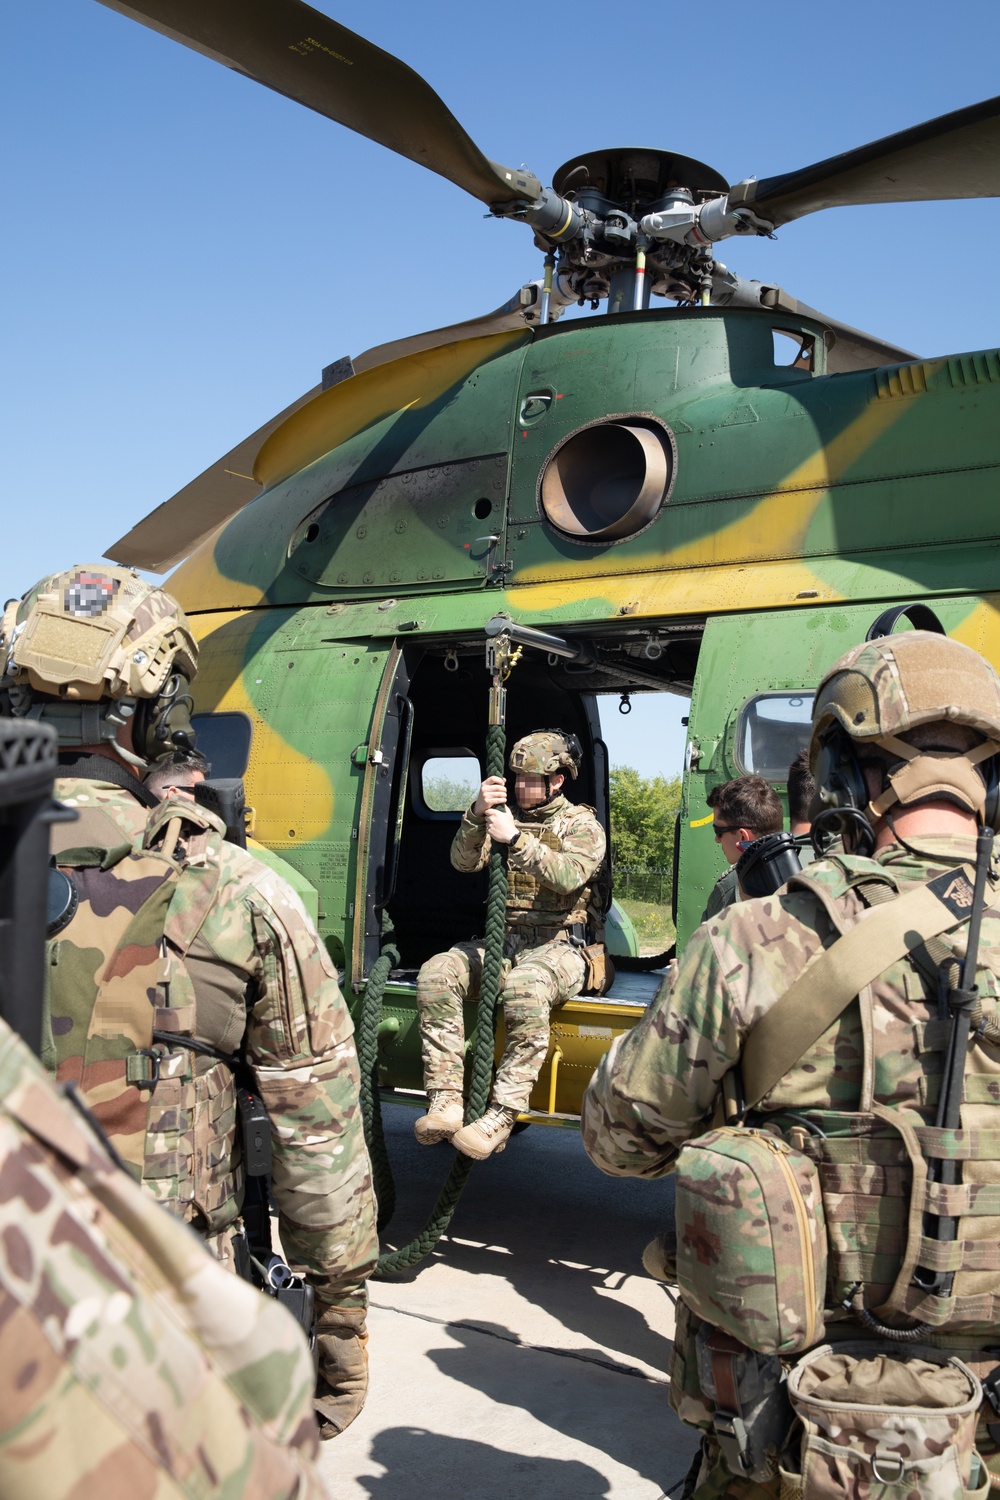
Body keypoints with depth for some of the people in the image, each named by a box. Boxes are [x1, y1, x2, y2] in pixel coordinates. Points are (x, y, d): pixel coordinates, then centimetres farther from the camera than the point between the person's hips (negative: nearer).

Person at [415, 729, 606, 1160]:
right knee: (435, 974, -22)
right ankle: (446, 1104, -25)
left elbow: (569, 876, -17)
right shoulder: (506, 816, 18)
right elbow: (463, 861, 2)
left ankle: (500, 1117, -35)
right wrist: (477, 813, -15)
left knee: (525, 988, -39)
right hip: (503, 942, 5)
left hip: (558, 947, -5)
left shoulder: (582, 825, 4)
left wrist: (516, 839, -26)